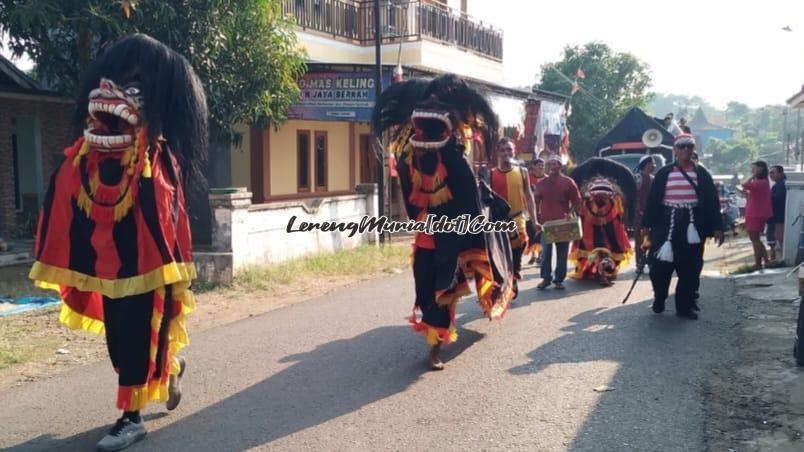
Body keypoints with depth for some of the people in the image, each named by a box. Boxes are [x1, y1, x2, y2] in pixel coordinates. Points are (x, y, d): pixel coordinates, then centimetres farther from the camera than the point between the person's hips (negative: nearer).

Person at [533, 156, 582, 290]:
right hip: (546, 222, 2)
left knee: (562, 253, 3)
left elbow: (576, 202, 3)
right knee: (546, 252, 1)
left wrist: (569, 214, -11)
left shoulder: (568, 182, 1)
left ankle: (559, 279, 11)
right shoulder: (541, 183, 9)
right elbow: (536, 202, 14)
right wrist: (536, 218, 6)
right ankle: (546, 278, 8)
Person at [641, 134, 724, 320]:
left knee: (690, 268, 3)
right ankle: (659, 300, 19)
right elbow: (653, 200, 4)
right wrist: (647, 224, 0)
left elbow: (712, 202, 4)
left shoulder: (702, 174, 6)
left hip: (692, 227, 1)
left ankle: (685, 306, 14)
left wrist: (717, 227, -1)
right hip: (666, 224, -1)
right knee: (661, 265, -2)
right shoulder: (664, 173, 4)